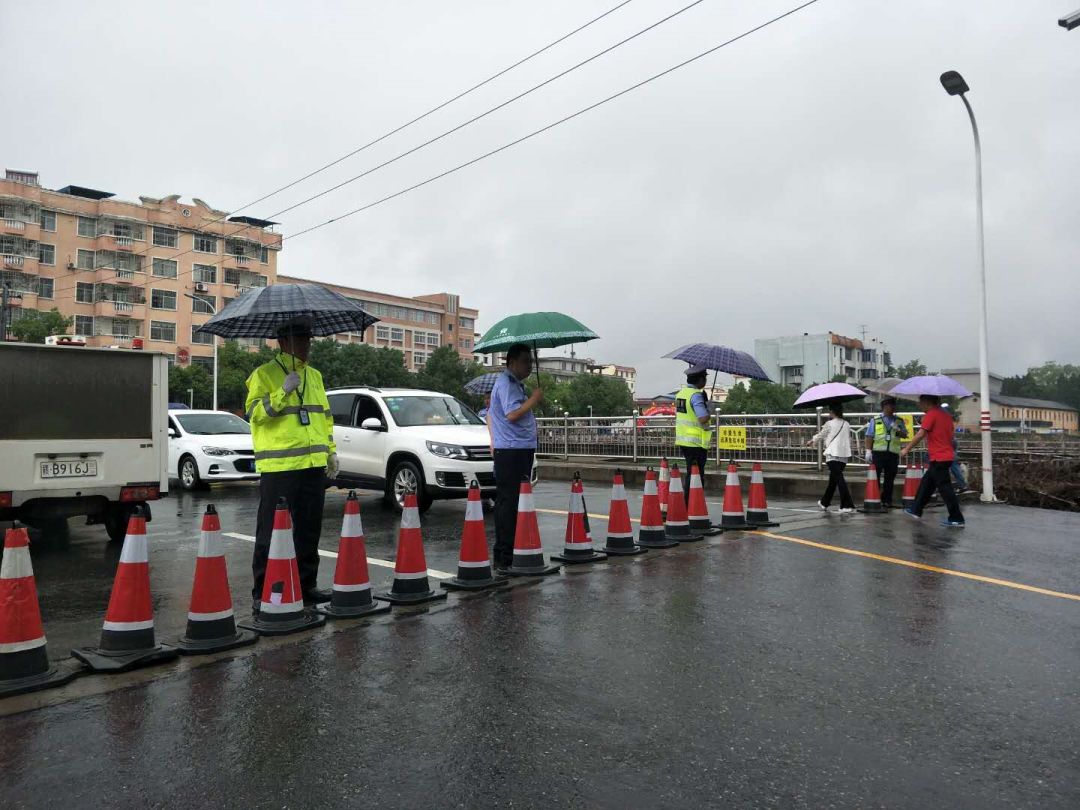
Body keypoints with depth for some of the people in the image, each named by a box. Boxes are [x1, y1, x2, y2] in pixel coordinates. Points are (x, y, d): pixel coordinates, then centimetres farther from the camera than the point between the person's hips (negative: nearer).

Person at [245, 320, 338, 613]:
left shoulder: (314, 376, 18)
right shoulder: (265, 374, -1)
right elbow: (255, 413, -12)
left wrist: (331, 451, 17)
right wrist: (283, 392, -22)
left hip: (314, 465, 6)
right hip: (278, 467, -6)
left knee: (309, 530, 12)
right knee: (271, 532, -2)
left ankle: (307, 585, 23)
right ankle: (262, 593, 7)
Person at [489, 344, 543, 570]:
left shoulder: (515, 383, 21)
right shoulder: (506, 383, -12)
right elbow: (512, 414, -24)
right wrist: (533, 399, -14)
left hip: (521, 449, 11)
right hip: (511, 451, -11)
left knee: (506, 502, 13)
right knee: (509, 503, -10)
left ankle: (504, 553, 20)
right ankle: (504, 556, -7)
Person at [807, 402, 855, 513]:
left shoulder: (829, 424, -5)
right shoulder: (847, 424, 10)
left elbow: (820, 436, 8)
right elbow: (849, 439, 19)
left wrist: (811, 442, 27)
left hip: (833, 455, -6)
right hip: (844, 456, 6)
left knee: (839, 479, -10)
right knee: (833, 480, 17)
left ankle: (847, 506, -19)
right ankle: (824, 503, 30)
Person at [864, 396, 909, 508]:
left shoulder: (899, 421, 14)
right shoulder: (875, 420, 6)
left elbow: (905, 435, 12)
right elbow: (869, 437, 3)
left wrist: (898, 430, -8)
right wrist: (868, 451, -5)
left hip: (893, 453, 3)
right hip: (878, 453, -2)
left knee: (889, 479, 5)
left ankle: (887, 501, 14)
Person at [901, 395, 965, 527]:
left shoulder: (931, 414, -11)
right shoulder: (945, 414, 14)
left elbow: (920, 435, -16)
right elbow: (950, 435, 20)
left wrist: (906, 449, -10)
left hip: (939, 458, -9)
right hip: (947, 455, 9)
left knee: (944, 487, -6)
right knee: (926, 482, 18)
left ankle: (957, 519, -4)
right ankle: (916, 510, 26)